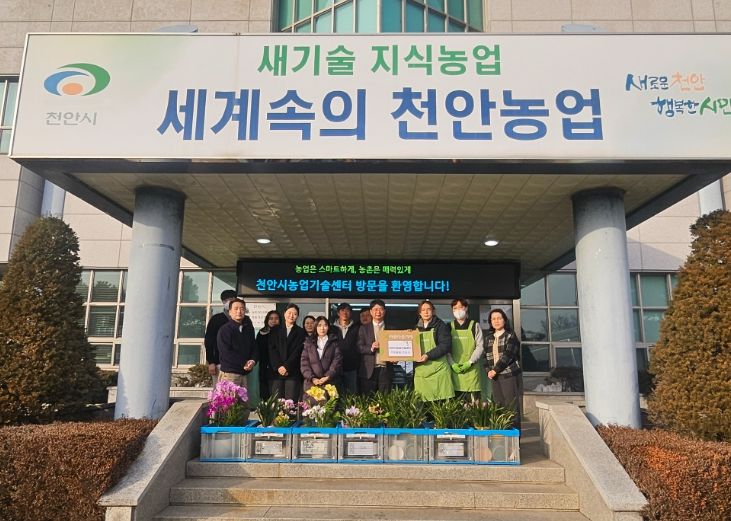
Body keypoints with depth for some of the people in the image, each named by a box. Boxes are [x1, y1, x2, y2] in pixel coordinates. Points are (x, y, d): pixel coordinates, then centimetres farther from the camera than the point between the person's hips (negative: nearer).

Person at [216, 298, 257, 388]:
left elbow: (254, 348, 15)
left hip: (244, 373, 5)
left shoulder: (248, 329, 15)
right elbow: (226, 353, -11)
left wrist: (253, 360, -6)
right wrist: (243, 364, -10)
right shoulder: (224, 329, -3)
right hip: (229, 373, -5)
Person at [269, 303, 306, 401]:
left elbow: (297, 351, 0)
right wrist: (278, 366, -8)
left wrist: (286, 367, -10)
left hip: (293, 372, -1)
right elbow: (272, 349, 5)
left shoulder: (300, 332, 10)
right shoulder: (276, 330, 14)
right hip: (276, 371, 1)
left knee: (291, 402, -8)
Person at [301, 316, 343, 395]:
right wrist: (312, 378, -8)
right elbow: (304, 362, 6)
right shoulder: (309, 342, 15)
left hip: (331, 383, -1)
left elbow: (337, 361, 2)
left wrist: (327, 377, -12)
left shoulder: (334, 342, 12)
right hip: (311, 383, 1)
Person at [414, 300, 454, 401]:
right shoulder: (416, 328, 17)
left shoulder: (440, 326, 2)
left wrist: (428, 355, -16)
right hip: (420, 370, 4)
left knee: (442, 400, -8)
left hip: (438, 369, -4)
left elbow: (446, 345, -9)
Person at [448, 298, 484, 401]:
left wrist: (470, 362, -8)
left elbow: (480, 346, 3)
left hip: (471, 369, -1)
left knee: (473, 400, -7)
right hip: (454, 369, 2)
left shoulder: (474, 325, 8)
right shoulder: (449, 327, 12)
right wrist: (452, 364, -6)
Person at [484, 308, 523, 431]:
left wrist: (495, 370, -15)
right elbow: (486, 355, 13)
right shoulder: (488, 337, 14)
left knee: (511, 404, -4)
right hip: (495, 375, 5)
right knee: (498, 404, 5)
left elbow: (508, 355, -13)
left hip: (510, 374, -5)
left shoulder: (510, 335, -4)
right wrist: (488, 370, -3)